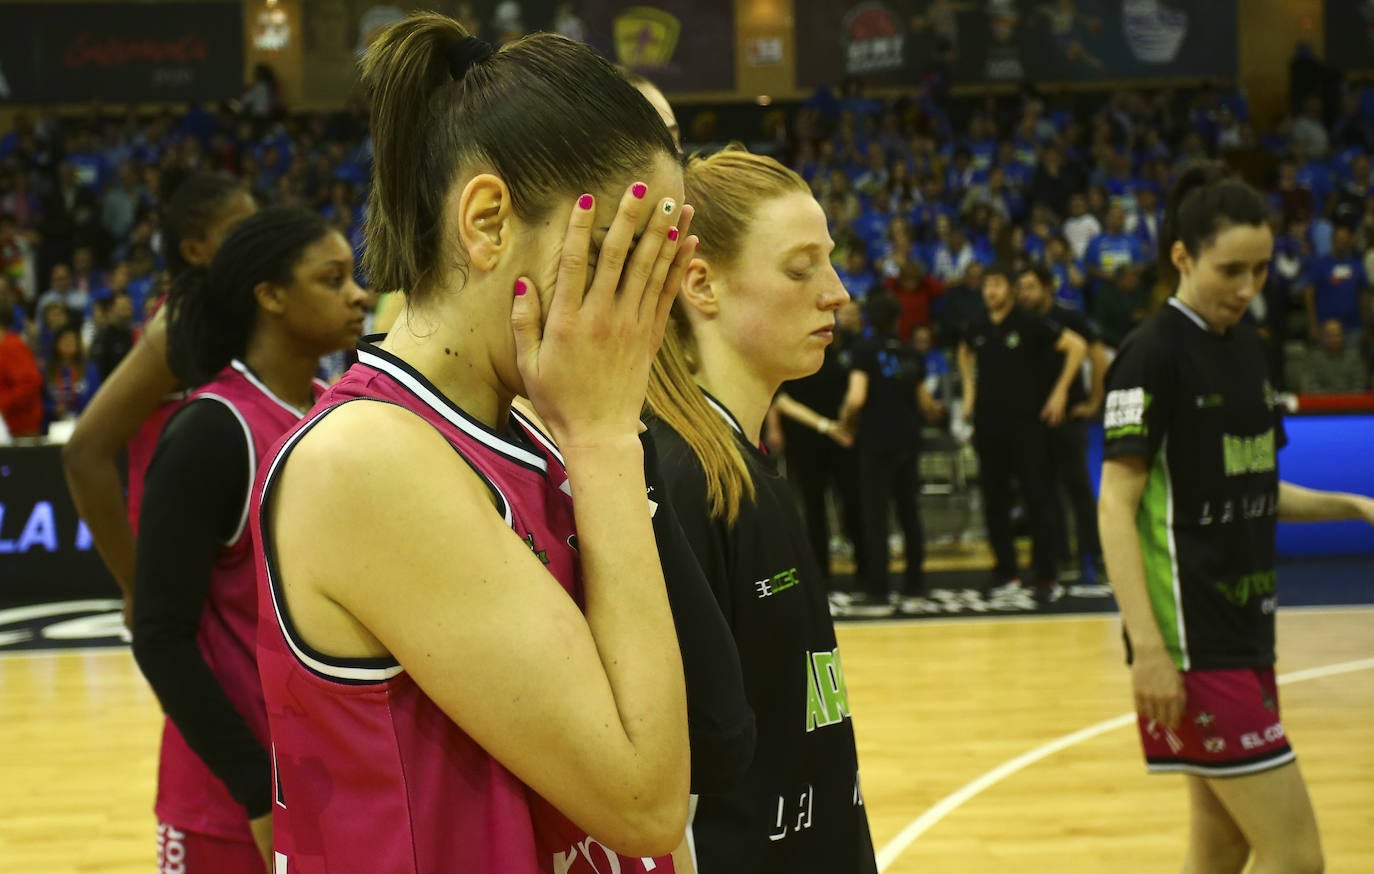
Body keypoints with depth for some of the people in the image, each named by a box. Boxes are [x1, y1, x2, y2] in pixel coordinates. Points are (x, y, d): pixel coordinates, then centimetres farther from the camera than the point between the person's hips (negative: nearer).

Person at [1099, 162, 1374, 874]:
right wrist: (1147, 647, -23)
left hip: (1245, 631, 8)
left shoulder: (1245, 348, 12)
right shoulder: (1154, 354, -12)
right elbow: (1117, 506, -15)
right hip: (1194, 643, -8)